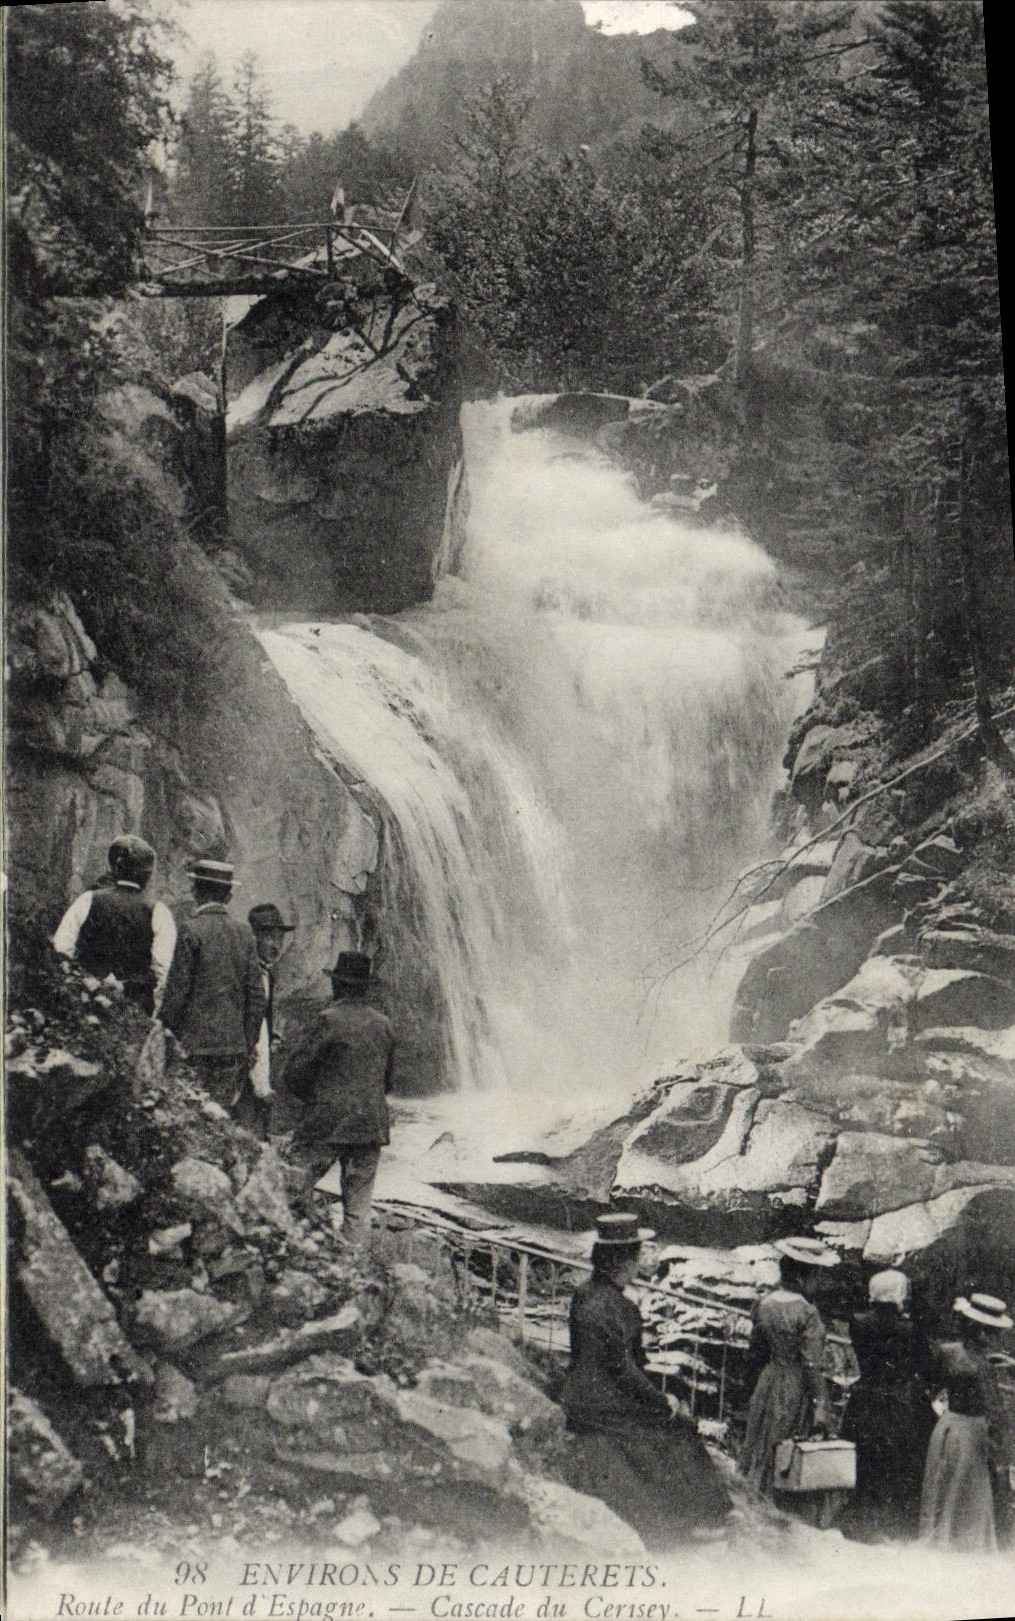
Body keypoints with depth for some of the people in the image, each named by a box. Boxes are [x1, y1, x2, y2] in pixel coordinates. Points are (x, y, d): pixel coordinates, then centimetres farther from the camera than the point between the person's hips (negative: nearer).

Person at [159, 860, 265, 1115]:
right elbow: (256, 995, 9)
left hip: (196, 1045, -5)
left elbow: (176, 991, -9)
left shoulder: (192, 930, -8)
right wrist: (248, 1046, 16)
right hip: (235, 1045, 5)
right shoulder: (244, 932, 8)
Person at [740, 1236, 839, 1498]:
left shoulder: (764, 1305, -1)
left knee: (764, 1453, 17)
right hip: (797, 1391, -6)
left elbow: (755, 1355, 7)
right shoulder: (807, 1313, -19)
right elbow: (811, 1365, -19)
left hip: (768, 1387, 6)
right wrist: (820, 1408, -16)